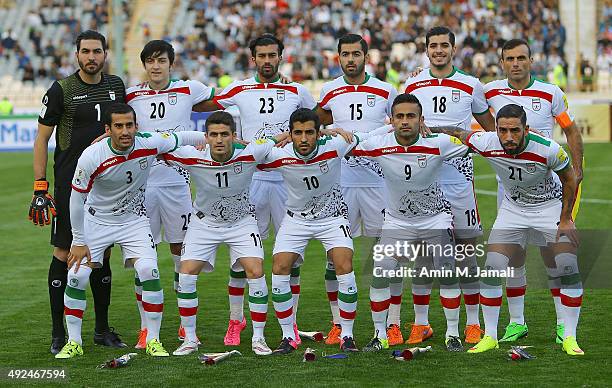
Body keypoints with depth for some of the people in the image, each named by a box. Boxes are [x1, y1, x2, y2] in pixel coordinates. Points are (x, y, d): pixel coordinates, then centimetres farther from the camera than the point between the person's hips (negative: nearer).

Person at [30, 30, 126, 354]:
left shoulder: (116, 86, 8)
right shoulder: (61, 90, -6)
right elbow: (41, 139, -3)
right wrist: (40, 187, -9)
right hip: (70, 183, -4)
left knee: (102, 253, 8)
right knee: (64, 254, -3)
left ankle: (102, 329, 17)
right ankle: (59, 333, 3)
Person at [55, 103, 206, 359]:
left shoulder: (149, 144, -21)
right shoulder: (91, 157, -27)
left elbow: (181, 138, 0)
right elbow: (77, 198, -15)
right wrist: (79, 242, -10)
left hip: (133, 218, 1)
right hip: (96, 220, -1)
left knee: (148, 271, -16)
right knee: (77, 275, -10)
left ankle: (153, 340, -2)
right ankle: (74, 342, 7)